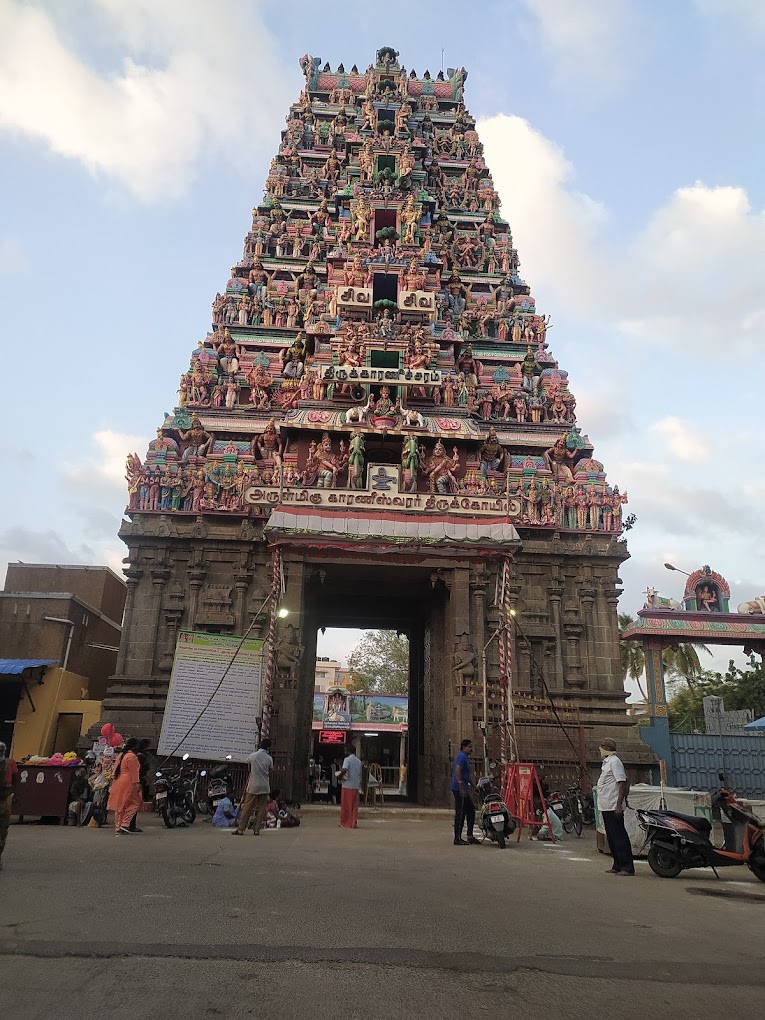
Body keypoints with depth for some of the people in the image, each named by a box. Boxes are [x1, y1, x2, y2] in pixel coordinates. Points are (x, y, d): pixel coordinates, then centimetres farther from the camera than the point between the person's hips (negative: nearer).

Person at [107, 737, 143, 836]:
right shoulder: (132, 756, -11)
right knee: (134, 803, -2)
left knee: (119, 807, 11)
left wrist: (114, 783, 25)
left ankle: (118, 828, 13)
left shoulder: (121, 756, 18)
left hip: (117, 783, 9)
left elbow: (115, 770, 21)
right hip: (127, 784, -9)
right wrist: (137, 783, -14)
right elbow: (134, 772, -15)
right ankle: (124, 825, -10)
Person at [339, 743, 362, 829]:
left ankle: (345, 823, 7)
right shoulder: (359, 761, 13)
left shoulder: (347, 759, -10)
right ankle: (354, 823, 7)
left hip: (348, 785, -6)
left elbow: (344, 770, -25)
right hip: (356, 785, 6)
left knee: (346, 805, 3)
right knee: (355, 805, 9)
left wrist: (340, 776, -8)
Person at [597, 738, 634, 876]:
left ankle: (627, 867, -1)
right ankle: (617, 866, 21)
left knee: (619, 837, -6)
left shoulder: (614, 762, -15)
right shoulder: (607, 762, 15)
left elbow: (622, 783, -20)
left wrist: (619, 805, -23)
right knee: (611, 837, 14)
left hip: (614, 807, -10)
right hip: (606, 807, 10)